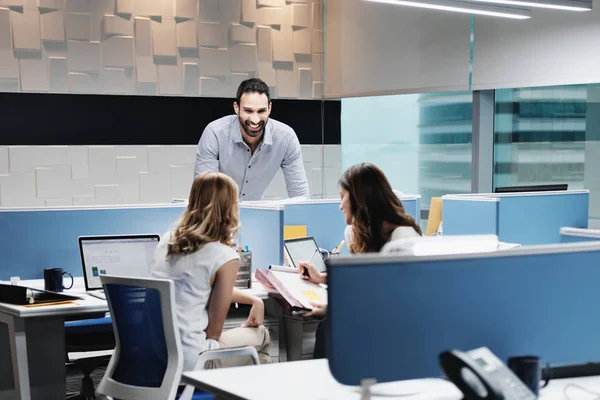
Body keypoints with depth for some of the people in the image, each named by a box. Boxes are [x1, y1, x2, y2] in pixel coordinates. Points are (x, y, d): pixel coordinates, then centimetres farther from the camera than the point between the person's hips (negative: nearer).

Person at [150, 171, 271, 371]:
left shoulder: (167, 240, 6)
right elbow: (214, 330, -8)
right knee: (260, 335, 21)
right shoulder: (225, 256, -15)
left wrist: (255, 301, 19)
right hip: (187, 361, -7)